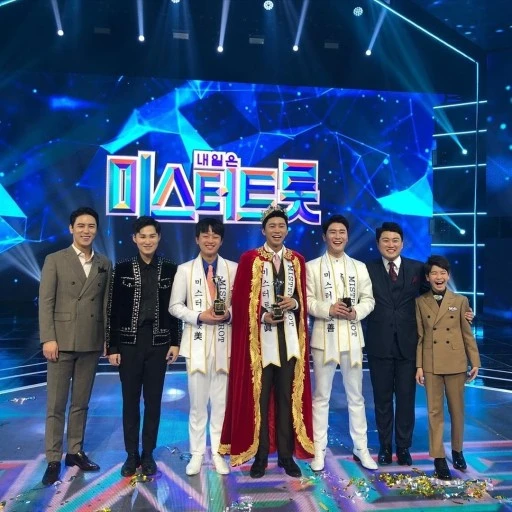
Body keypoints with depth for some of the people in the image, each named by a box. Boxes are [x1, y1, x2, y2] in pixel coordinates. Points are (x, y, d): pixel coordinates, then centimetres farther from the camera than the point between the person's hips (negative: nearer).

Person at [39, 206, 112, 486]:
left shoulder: (104, 264, 8)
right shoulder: (55, 260, 1)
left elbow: (106, 303, 7)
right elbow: (45, 302, -4)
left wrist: (109, 338, 3)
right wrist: (48, 338, -12)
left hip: (91, 343, 3)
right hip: (62, 341, -3)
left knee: (81, 403, 13)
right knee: (56, 404, 4)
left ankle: (75, 452, 25)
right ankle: (53, 460, 15)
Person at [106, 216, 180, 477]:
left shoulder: (170, 269, 2)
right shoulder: (122, 268, -1)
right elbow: (113, 309, -1)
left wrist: (175, 342, -1)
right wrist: (112, 346, -4)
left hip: (158, 341, 1)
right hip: (129, 341, 0)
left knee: (153, 400, 8)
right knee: (130, 400, 8)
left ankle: (148, 454, 22)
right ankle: (132, 454, 23)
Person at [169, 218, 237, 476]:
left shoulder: (233, 268, 3)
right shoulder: (185, 269, 4)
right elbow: (175, 306, 2)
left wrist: (229, 314, -16)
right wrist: (199, 316, -13)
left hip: (224, 343, 0)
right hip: (197, 342, 0)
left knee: (221, 401, 9)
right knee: (197, 402, 8)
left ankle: (217, 453, 24)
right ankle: (197, 454, 23)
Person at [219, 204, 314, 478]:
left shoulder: (297, 260, 10)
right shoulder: (249, 259, -1)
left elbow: (304, 300, 13)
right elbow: (240, 301, -4)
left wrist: (294, 303, -8)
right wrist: (263, 316, -17)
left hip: (289, 339, 3)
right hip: (259, 339, -3)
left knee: (288, 397, 9)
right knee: (259, 397, 4)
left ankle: (286, 454, 21)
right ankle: (260, 454, 17)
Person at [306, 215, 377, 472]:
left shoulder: (359, 267, 12)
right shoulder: (312, 266, 4)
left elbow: (369, 299, 8)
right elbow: (306, 301, -3)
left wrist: (356, 312, -12)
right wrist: (328, 309, -19)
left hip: (352, 337, 2)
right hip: (324, 338, -2)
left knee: (355, 396, 11)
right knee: (321, 396, 5)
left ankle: (361, 448, 23)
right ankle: (319, 450, 16)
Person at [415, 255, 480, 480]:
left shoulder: (460, 301, 2)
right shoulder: (420, 302, 1)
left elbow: (468, 334, 5)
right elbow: (419, 336, 1)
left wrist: (475, 362, 2)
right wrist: (419, 365, -2)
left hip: (456, 363, 1)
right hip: (431, 364, 0)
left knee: (457, 409, 12)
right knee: (435, 411, 5)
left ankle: (457, 450, 32)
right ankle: (438, 457, 14)